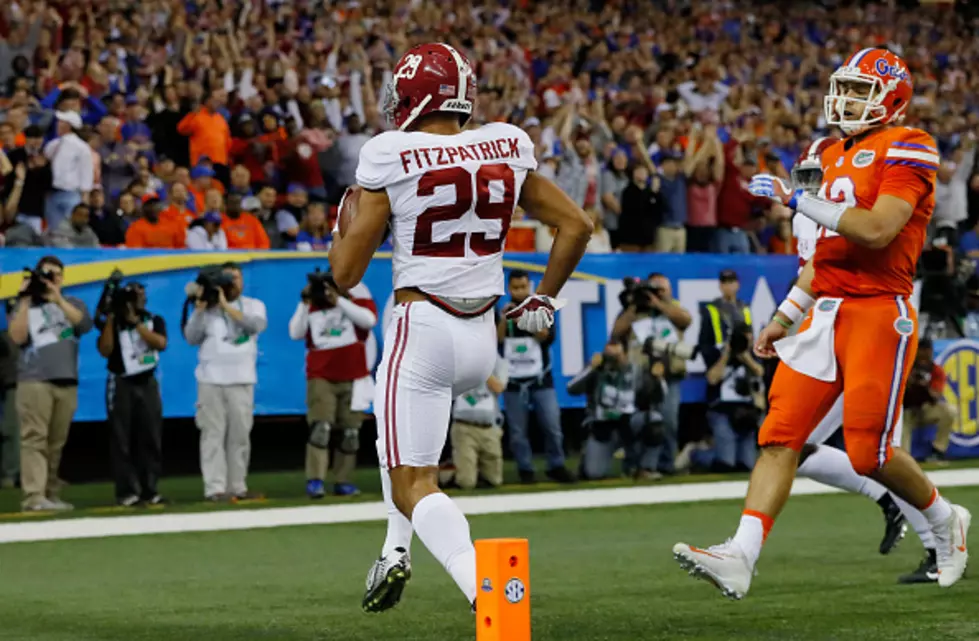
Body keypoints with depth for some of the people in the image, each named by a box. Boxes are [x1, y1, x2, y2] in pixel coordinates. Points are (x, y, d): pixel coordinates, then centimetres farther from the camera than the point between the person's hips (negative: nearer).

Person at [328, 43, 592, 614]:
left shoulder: (390, 159, -10)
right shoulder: (507, 150, 2)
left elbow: (346, 273, -6)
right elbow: (576, 226, 8)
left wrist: (345, 217, 14)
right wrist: (543, 300, 22)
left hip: (422, 330, -6)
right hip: (482, 338, 6)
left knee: (414, 484, -1)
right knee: (406, 425, 34)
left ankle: (486, 590, -25)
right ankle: (397, 551, 25)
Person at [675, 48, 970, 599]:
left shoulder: (907, 150, -8)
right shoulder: (838, 157, 19)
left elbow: (877, 230, -21)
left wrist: (797, 200, -17)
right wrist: (785, 318, 23)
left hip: (879, 314, -8)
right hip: (827, 313, 8)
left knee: (870, 451, -5)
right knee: (780, 436, -4)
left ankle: (946, 522, 22)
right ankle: (741, 558, -10)